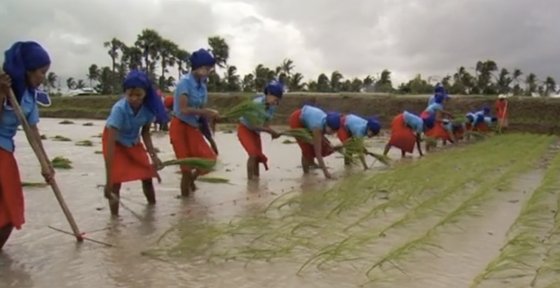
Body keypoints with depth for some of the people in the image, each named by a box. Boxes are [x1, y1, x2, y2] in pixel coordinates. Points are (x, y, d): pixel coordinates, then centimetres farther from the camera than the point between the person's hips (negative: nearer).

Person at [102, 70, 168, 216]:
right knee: (116, 181, -14)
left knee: (147, 176, 6)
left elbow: (145, 132, -7)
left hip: (134, 142, 5)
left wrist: (153, 155, -20)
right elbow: (110, 144, -40)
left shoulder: (149, 107, -27)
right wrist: (108, 179, -42)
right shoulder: (119, 109, -40)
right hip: (115, 142, -4)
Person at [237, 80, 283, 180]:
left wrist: (272, 132, -27)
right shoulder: (257, 103, -32)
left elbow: (265, 124, -7)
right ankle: (250, 179, -11)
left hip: (255, 131, 7)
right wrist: (271, 131, -34)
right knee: (253, 154, -19)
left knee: (258, 155, 4)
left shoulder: (272, 106, -11)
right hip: (245, 129, -7)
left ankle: (256, 177, 14)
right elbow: (254, 125, -32)